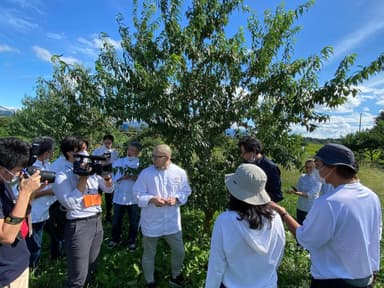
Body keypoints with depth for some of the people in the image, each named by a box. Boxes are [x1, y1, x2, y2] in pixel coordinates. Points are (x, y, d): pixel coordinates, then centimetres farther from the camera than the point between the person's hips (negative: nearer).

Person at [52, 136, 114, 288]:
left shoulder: (91, 169, 6)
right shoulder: (62, 176, -11)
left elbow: (109, 189, 10)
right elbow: (70, 204, -21)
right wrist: (83, 178, -20)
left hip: (97, 222, 6)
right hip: (78, 226, -6)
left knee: (91, 267, 23)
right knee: (78, 275, 3)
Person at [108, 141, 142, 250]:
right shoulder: (118, 162, -2)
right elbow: (112, 178, -3)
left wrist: (135, 178, -26)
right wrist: (122, 177, -18)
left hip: (134, 199, -2)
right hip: (119, 197, 2)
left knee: (134, 222, 13)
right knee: (116, 221, 18)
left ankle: (132, 241, 33)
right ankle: (115, 239, 40)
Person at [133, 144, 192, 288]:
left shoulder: (180, 172, -7)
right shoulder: (145, 173, -11)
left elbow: (186, 192, 2)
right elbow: (138, 194, -7)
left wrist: (176, 198, -17)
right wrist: (152, 199, -24)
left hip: (172, 222, 2)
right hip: (151, 222, -1)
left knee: (179, 251, 15)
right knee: (149, 254, 15)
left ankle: (175, 276, 45)